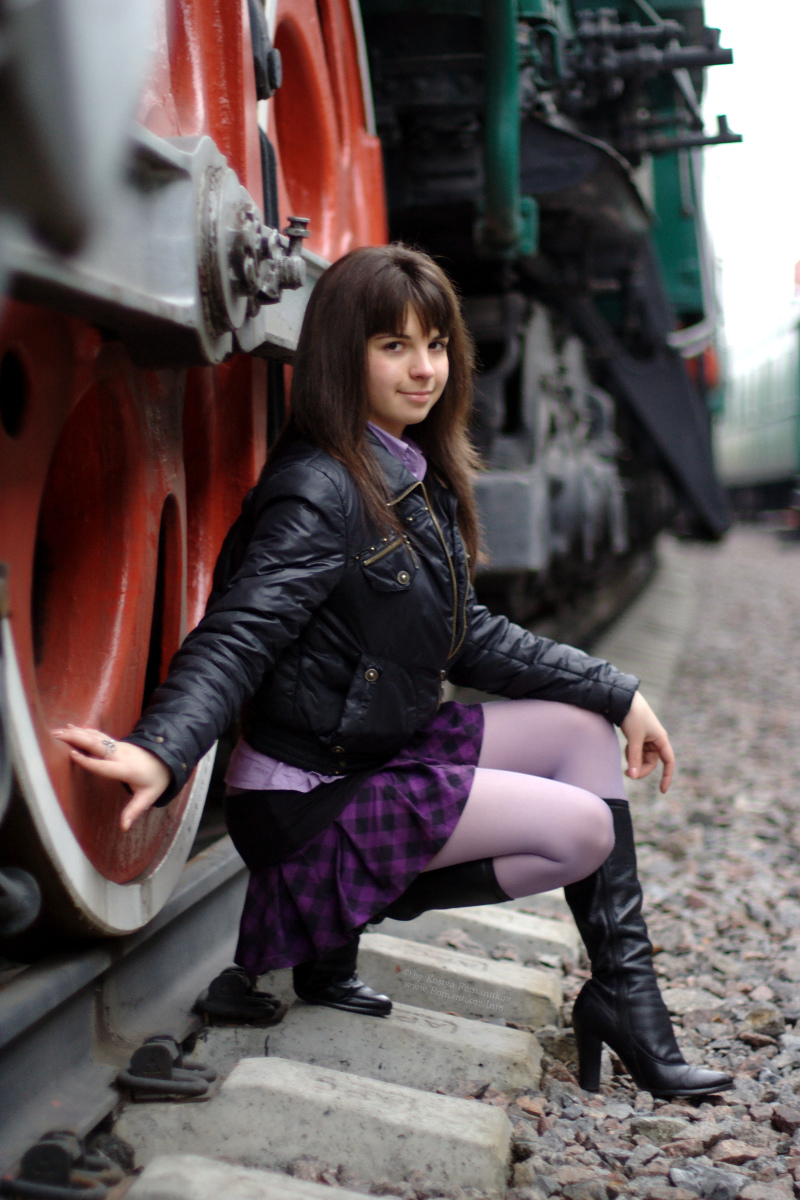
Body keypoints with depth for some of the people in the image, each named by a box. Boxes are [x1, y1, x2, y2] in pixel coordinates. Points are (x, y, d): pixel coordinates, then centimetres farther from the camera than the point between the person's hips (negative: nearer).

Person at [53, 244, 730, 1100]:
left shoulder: (419, 480, 7)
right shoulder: (319, 493, -21)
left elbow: (463, 636, 14)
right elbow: (237, 636, -30)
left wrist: (617, 694, 12)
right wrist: (160, 751, -49)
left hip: (390, 748, 9)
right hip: (312, 795, -9)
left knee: (585, 728, 7)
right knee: (582, 829, -10)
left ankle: (624, 996, 12)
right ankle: (331, 921, 2)